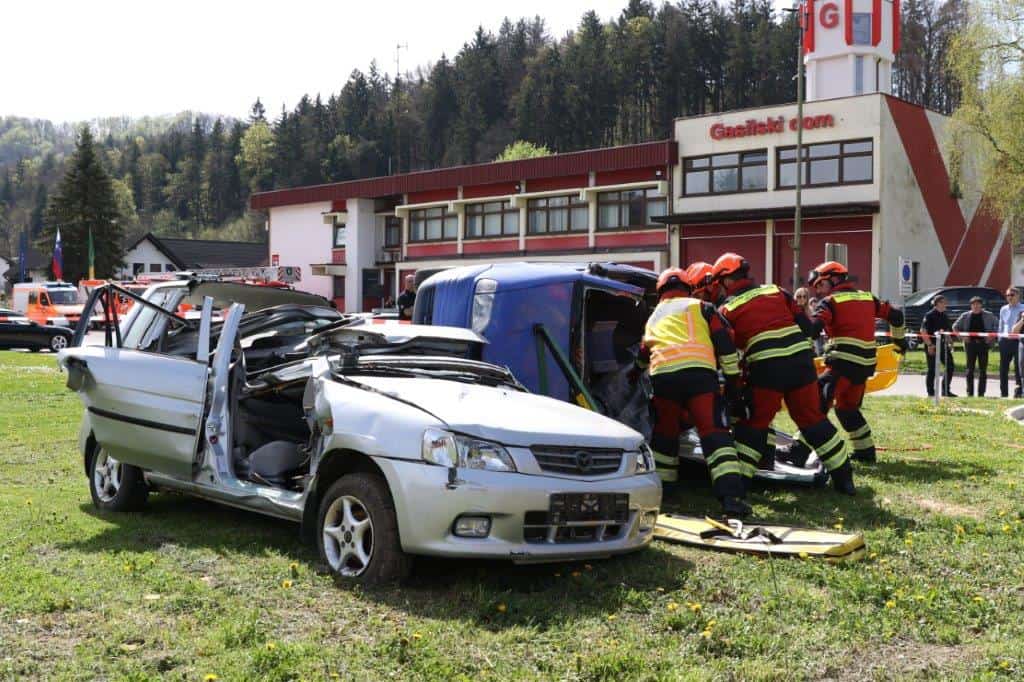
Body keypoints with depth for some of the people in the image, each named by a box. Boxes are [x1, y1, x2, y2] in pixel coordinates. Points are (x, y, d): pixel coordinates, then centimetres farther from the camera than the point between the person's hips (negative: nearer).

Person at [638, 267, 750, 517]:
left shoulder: (654, 316, 31)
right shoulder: (702, 307, 21)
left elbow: (643, 357, 42)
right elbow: (724, 344, 10)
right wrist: (733, 382, 13)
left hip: (662, 376, 3)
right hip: (699, 372, -3)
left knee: (665, 433, 22)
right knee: (714, 433, -4)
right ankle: (732, 495, -17)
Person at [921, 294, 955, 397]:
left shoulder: (944, 316, 14)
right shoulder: (929, 315, -9)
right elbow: (923, 331, -15)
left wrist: (949, 342, 11)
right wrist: (929, 345, -19)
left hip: (943, 345, 7)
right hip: (932, 346, -7)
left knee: (950, 366, 3)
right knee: (932, 369, -1)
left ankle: (946, 390, 12)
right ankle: (931, 393, 7)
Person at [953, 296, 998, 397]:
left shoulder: (988, 316, 4)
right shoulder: (966, 316, 6)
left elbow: (998, 325, 12)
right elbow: (955, 327, 14)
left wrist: (992, 335, 1)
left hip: (983, 344, 0)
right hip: (970, 344, 0)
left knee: (983, 370, 1)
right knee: (970, 369, 2)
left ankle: (981, 393, 7)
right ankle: (970, 393, 8)